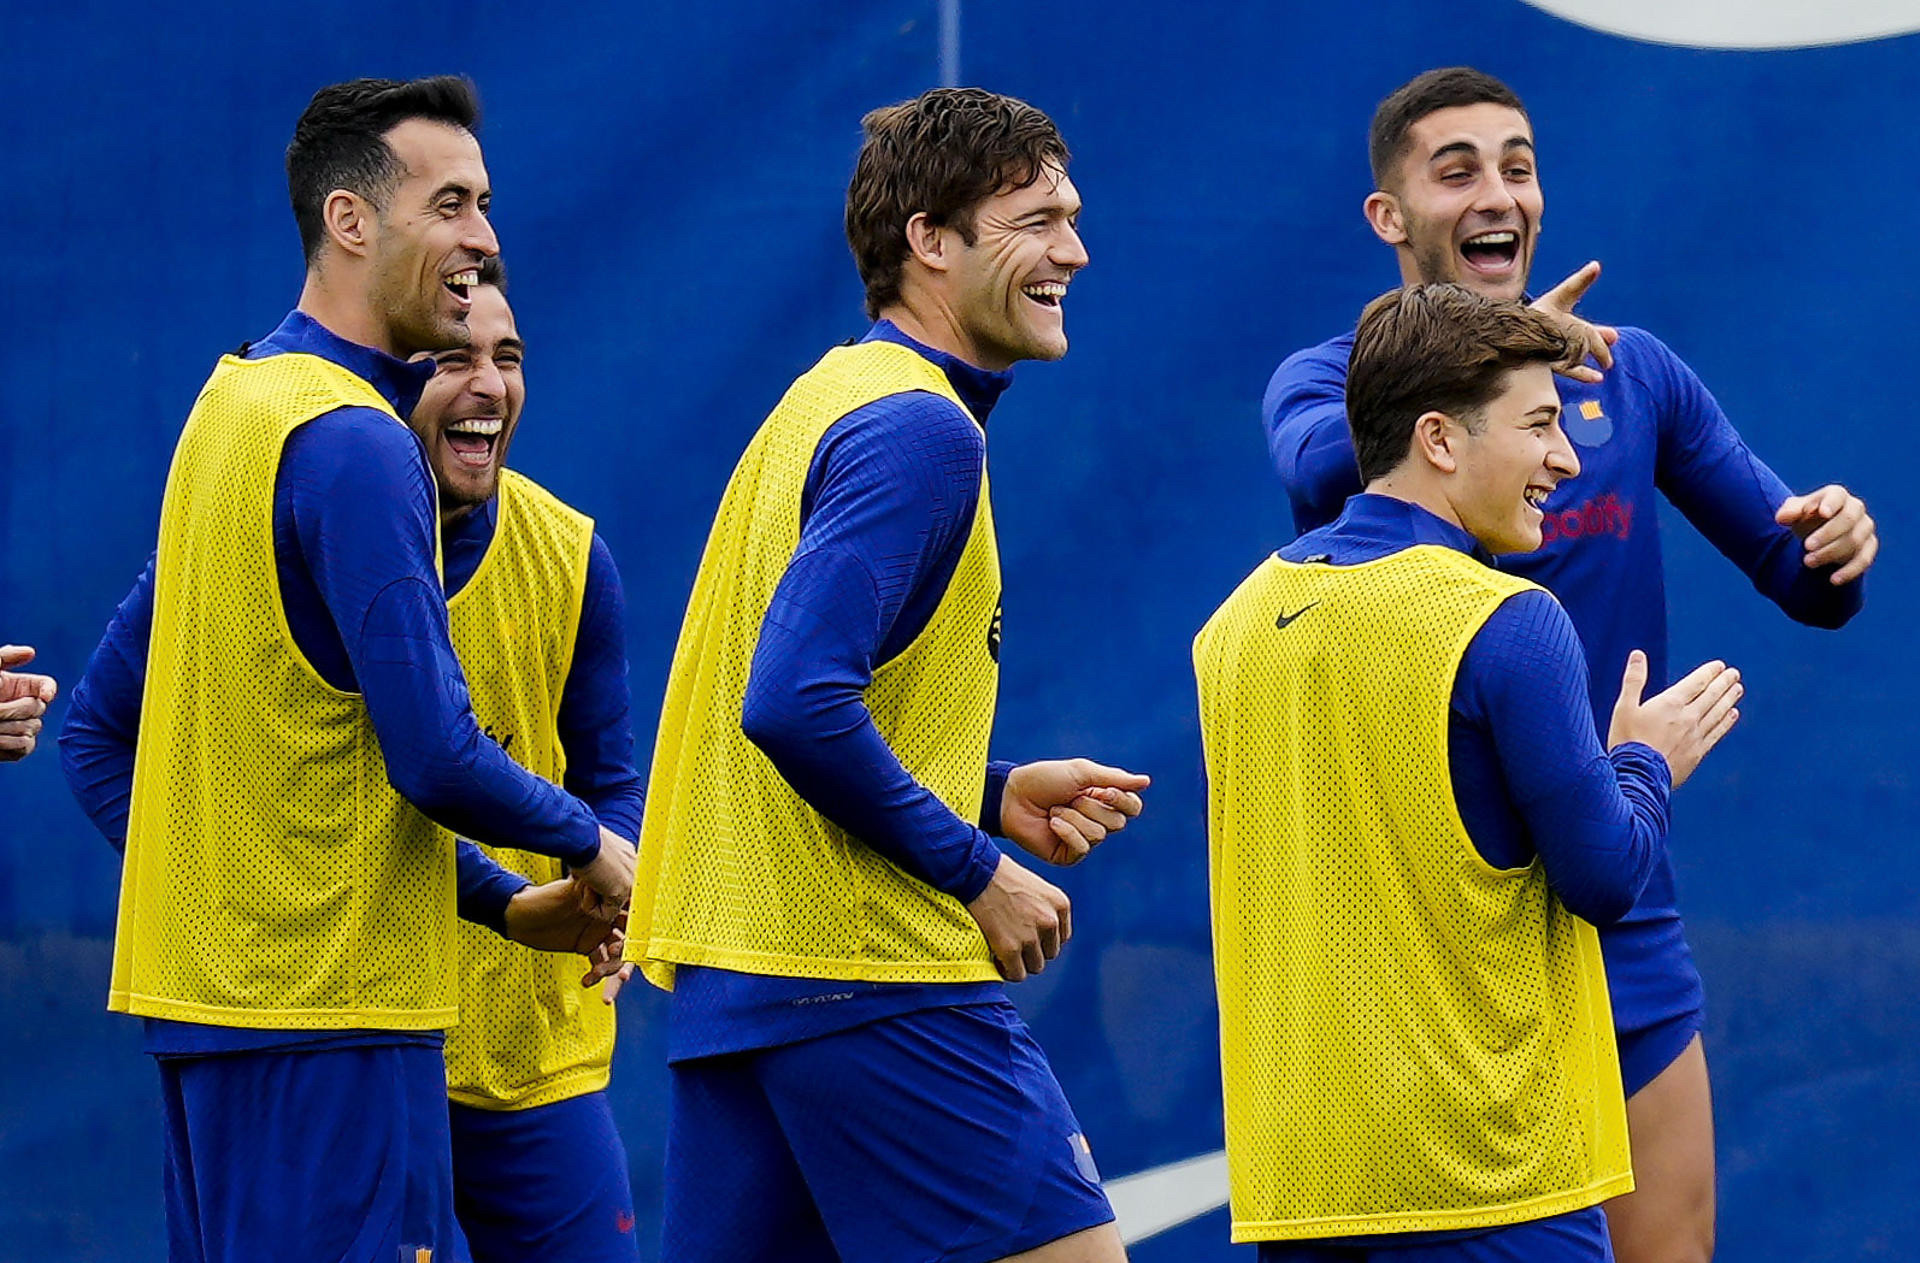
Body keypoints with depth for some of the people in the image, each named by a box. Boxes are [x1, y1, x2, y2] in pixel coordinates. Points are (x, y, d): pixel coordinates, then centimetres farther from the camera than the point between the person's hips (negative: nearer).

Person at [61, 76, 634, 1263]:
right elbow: (435, 755, -20)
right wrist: (587, 844, -2)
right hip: (332, 1003, -10)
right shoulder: (356, 442, -15)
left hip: (200, 984, 10)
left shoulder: (230, 402, 14)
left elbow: (101, 730, 19)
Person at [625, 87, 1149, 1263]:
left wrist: (1000, 794, 14)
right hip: (871, 974, -10)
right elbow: (797, 705, -23)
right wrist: (976, 871, -15)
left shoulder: (836, 396, 17)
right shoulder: (921, 429, -13)